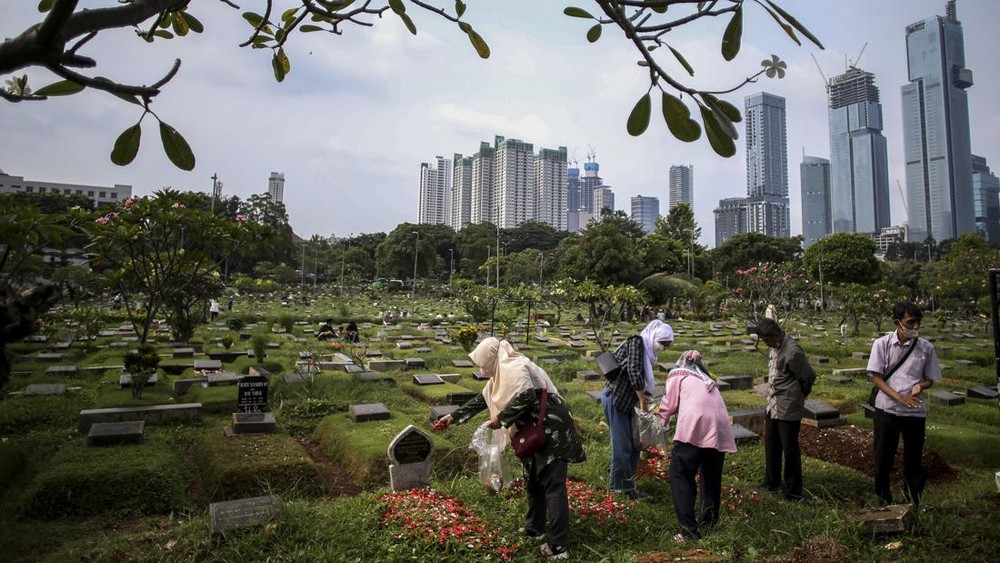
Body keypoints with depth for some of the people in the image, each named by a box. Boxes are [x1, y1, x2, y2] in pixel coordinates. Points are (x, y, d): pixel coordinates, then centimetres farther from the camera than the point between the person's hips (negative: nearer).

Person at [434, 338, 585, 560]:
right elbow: (481, 399, 22)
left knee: (553, 486, -6)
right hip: (537, 433, 10)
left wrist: (500, 419, -18)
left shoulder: (515, 367, -16)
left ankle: (558, 546, -1)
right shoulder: (501, 374, 14)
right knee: (533, 481, 20)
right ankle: (535, 528, 35)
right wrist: (454, 417, 25)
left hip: (551, 430, -10)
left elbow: (526, 397, -30)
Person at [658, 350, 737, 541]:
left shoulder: (677, 374, 21)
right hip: (719, 429, 6)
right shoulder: (707, 380, 36)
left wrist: (661, 420, 32)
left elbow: (669, 403, 15)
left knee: (680, 475, 1)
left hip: (695, 426, -6)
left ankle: (689, 529, -4)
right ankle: (709, 522, 31)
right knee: (711, 476, 21)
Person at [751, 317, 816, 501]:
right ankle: (772, 483, 34)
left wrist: (800, 395, 1)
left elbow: (809, 376, -15)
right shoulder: (775, 347, 4)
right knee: (771, 445, 18)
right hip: (772, 406, 9)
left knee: (789, 449, 3)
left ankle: (793, 491, 19)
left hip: (788, 409, -9)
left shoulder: (792, 351, -23)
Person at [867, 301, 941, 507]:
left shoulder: (926, 348, -2)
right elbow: (876, 378, -6)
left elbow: (930, 380, 7)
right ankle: (884, 501, 25)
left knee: (913, 459, 9)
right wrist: (900, 397, -20)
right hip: (887, 410, -1)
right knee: (883, 459, 7)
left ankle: (913, 503, 28)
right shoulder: (882, 344, -6)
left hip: (915, 411, 1)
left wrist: (920, 385, -17)